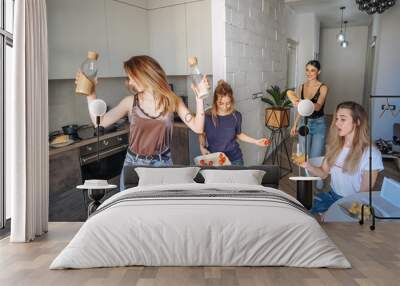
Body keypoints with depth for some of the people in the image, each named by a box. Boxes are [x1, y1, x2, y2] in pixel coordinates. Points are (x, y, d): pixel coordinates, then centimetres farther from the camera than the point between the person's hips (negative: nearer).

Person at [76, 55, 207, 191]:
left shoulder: (172, 100, -4)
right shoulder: (130, 102, -3)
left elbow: (197, 128, -9)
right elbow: (100, 121, -5)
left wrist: (199, 97, -19)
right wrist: (90, 92, -9)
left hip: (162, 164, -1)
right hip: (133, 165, 1)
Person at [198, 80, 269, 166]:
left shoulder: (236, 116, -9)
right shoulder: (207, 117, -13)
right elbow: (202, 134, 6)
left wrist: (255, 141, 2)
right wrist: (202, 147, -9)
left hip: (234, 160, 1)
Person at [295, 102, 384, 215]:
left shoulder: (371, 154, -17)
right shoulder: (335, 145, 1)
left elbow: (364, 193, -11)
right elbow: (324, 173, 8)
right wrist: (309, 166, -12)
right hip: (332, 196, 6)